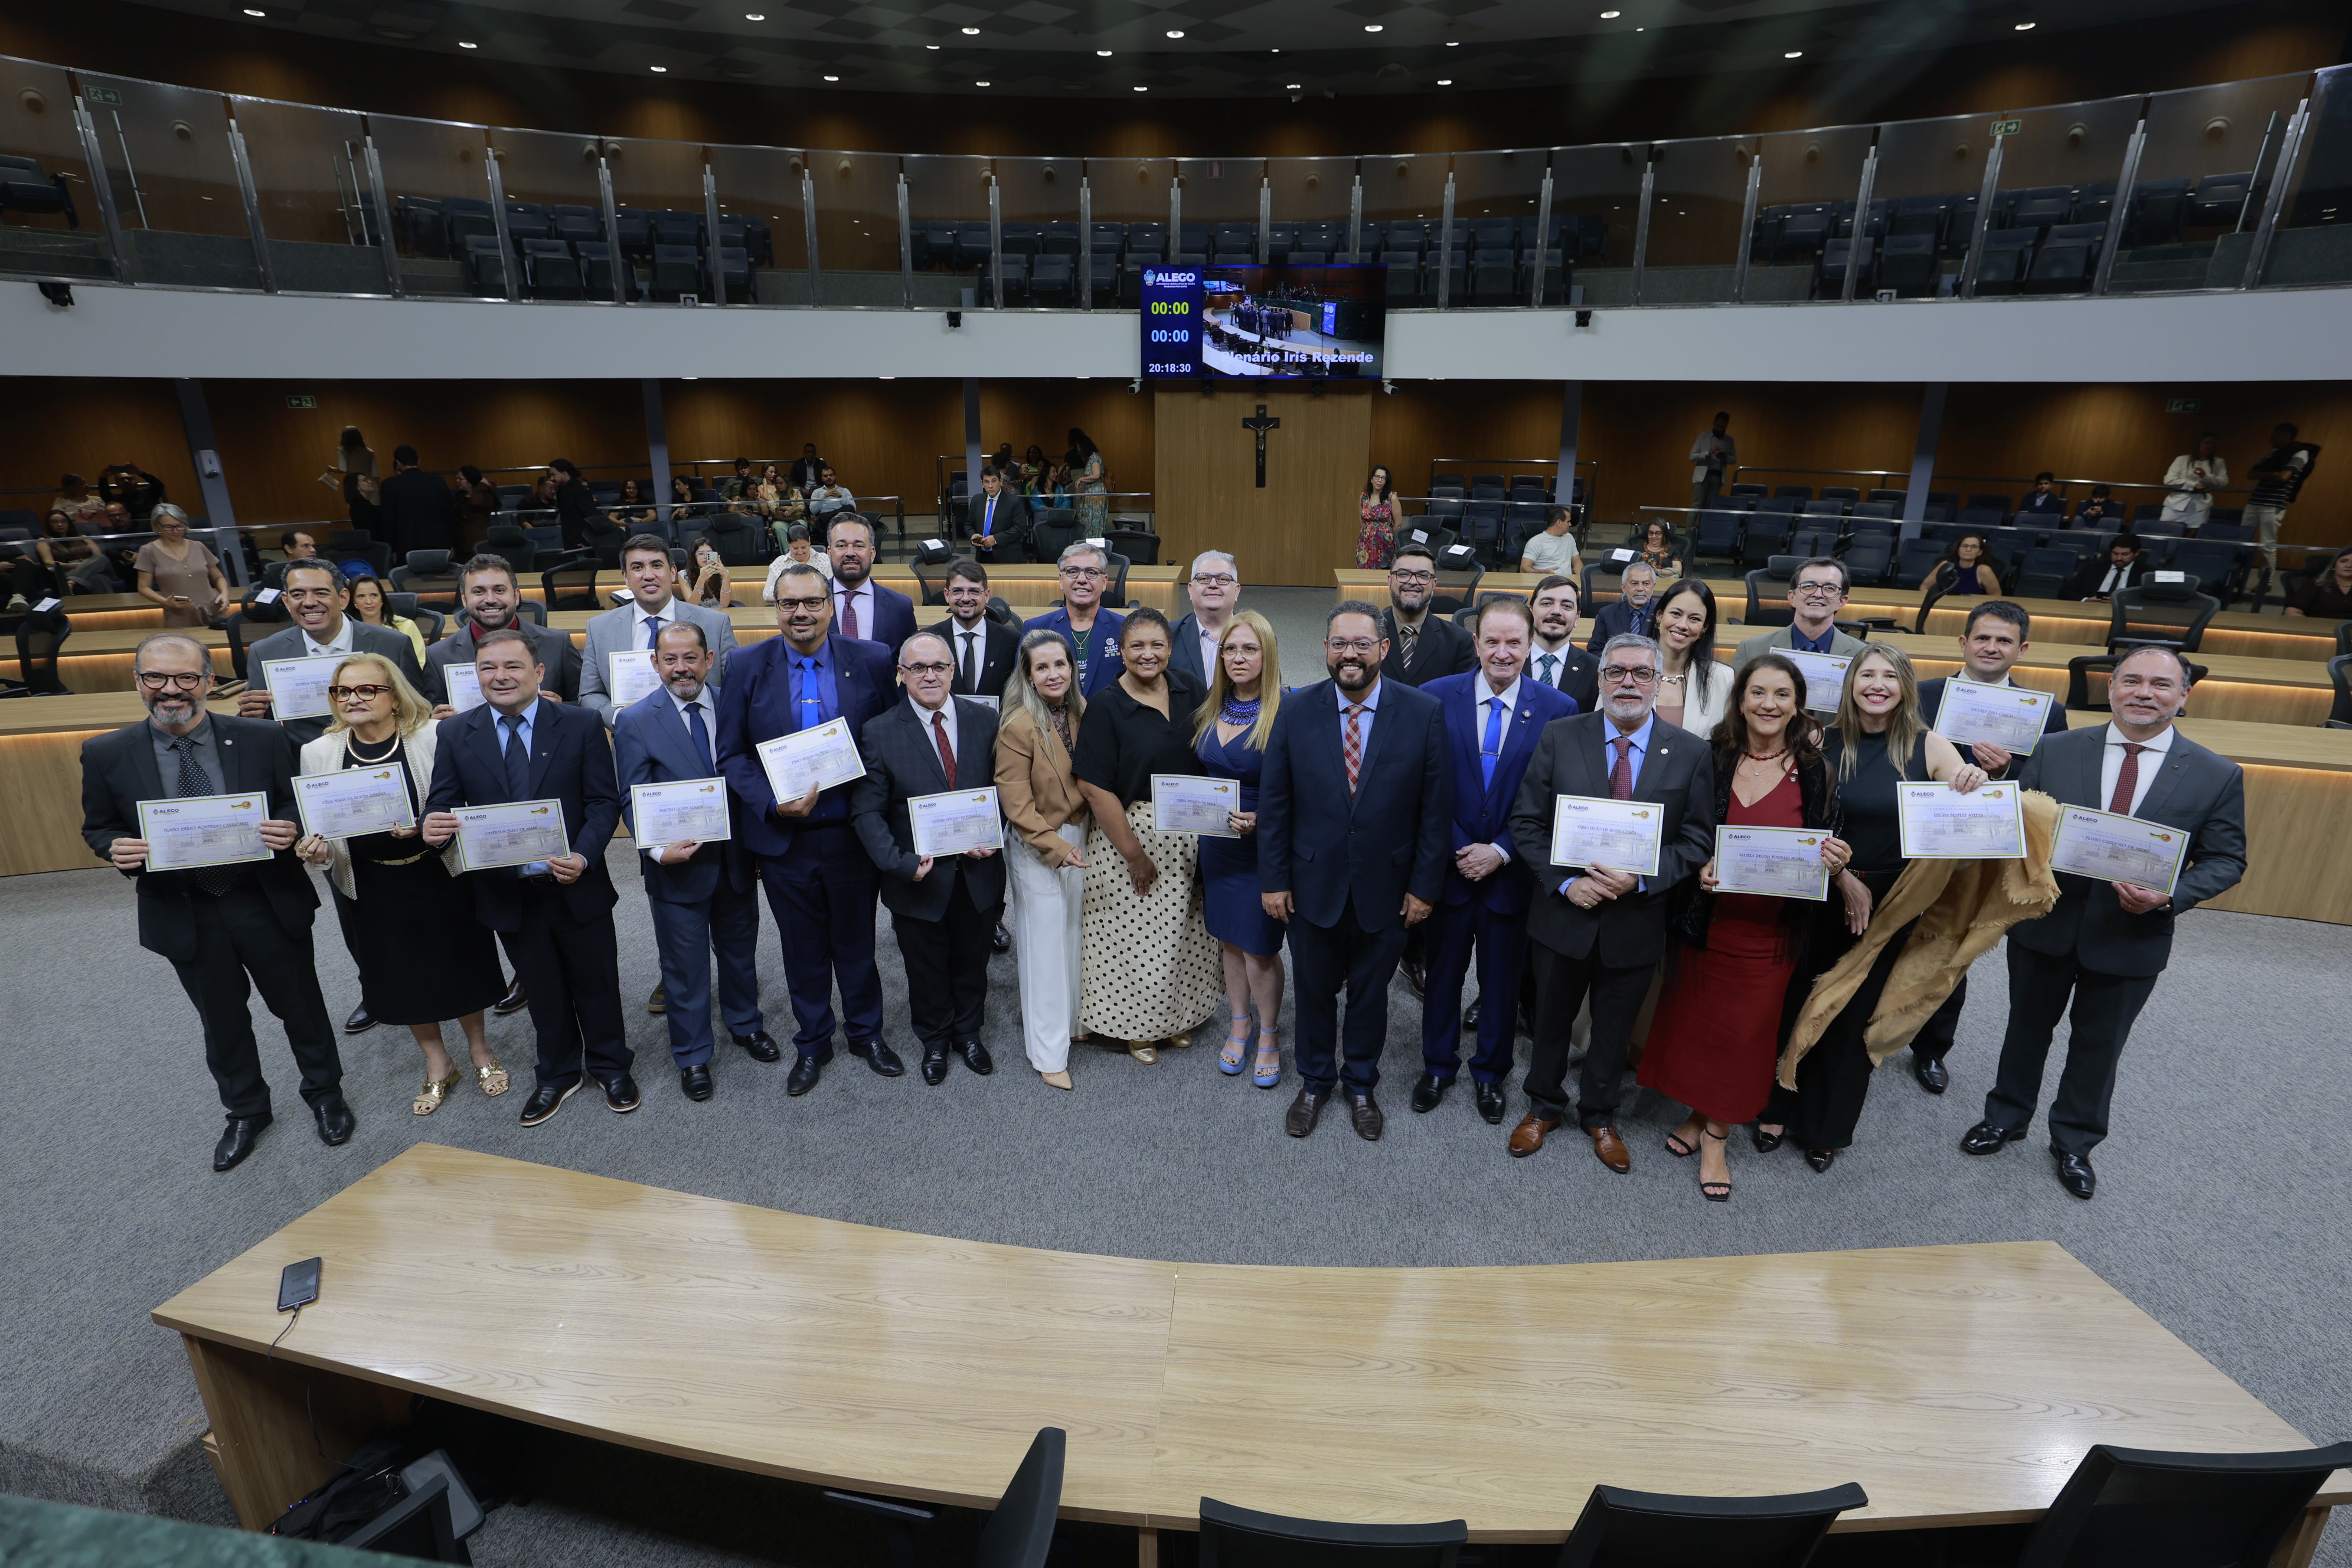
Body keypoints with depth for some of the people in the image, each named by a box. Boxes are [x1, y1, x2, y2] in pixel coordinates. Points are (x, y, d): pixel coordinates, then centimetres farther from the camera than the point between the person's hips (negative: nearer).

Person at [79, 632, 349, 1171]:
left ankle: (325, 1094, 37)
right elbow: (97, 827, 6)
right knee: (222, 1021, 18)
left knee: (301, 1005, 14)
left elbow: (298, 805, 0)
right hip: (183, 914, 1)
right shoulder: (106, 755, -4)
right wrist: (116, 848, -16)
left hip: (267, 903, -1)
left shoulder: (263, 738, -8)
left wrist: (289, 831, -23)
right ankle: (246, 1112, 40)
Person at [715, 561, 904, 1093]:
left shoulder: (871, 661, -5)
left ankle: (867, 1032, 38)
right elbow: (732, 754, -1)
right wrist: (772, 803, -17)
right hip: (782, 836, 1)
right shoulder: (747, 666, -3)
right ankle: (811, 1043, 36)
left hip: (851, 833, 0)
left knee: (857, 941, 16)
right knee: (803, 948, 16)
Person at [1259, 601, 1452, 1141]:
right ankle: (1314, 1082, 40)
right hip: (1313, 886, 1)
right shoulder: (1297, 711, -6)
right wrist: (1274, 879, -4)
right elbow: (1273, 802, -2)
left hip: (1386, 888, 0)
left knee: (1371, 992, 17)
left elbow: (1437, 807, -6)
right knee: (1313, 989, 17)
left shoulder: (1424, 713, -9)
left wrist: (1425, 886, -6)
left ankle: (1361, 1085, 41)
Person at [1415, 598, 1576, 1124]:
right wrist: (1457, 850, -11)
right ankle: (1438, 1065, 39)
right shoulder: (1436, 697, -7)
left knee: (1502, 982, 16)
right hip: (1448, 865, 0)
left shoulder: (1558, 709, -7)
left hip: (1513, 872, 0)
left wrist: (1501, 852, -13)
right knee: (1443, 975, 17)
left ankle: (1491, 1072, 39)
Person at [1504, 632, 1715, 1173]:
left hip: (1637, 921, 1)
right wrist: (1564, 882, -18)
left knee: (1615, 1029, 19)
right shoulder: (1559, 738, -7)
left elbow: (1697, 839, -4)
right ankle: (1544, 1107, 43)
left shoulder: (1691, 753, -5)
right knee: (1551, 1021, 18)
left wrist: (1640, 879, -19)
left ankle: (1599, 1115, 43)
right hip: (1563, 913, 0)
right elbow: (1526, 821, -6)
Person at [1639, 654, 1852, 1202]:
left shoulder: (1815, 772, -3)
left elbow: (1827, 848, 3)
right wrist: (1697, 869, -17)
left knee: (1747, 1030, 8)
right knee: (1695, 1020, 11)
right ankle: (1699, 1115, 33)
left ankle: (1717, 1135, 25)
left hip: (1771, 930, 0)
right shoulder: (1711, 760, -3)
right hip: (1706, 920, 1)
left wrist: (1835, 864, -19)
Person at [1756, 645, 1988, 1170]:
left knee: (1854, 1014, 14)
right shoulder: (1822, 743, -7)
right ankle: (1781, 1109, 30)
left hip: (1889, 903, 1)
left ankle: (1828, 1128, 33)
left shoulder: (1930, 748, -6)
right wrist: (1845, 881, -12)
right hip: (1821, 895, 0)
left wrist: (1977, 786, -28)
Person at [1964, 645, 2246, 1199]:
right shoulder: (2055, 751, -4)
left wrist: (2170, 897, -19)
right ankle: (2006, 1117, 38)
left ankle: (2074, 1142, 37)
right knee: (2028, 1028, 18)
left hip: (2132, 939, 0)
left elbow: (2226, 860, -3)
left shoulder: (2218, 776, -4)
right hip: (2044, 924, 0)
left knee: (2098, 1046, 16)